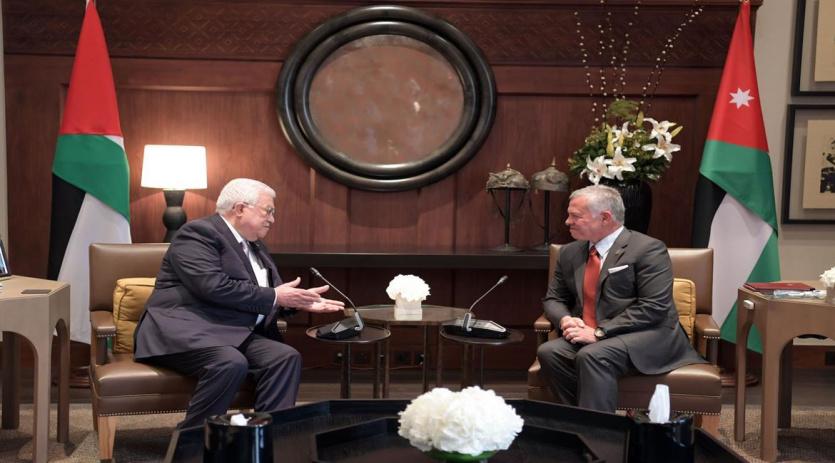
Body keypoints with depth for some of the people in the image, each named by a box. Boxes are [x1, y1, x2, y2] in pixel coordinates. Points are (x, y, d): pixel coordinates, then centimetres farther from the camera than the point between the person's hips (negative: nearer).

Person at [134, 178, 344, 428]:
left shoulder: (254, 245, 20)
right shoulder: (198, 233, -8)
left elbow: (267, 300, 21)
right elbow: (215, 287, -21)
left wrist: (298, 301, 2)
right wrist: (274, 297, -15)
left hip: (235, 333, 8)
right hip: (187, 330, -8)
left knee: (287, 357, -17)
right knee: (232, 363, -34)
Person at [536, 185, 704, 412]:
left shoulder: (648, 249, -8)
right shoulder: (569, 253, 12)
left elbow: (654, 307, -16)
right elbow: (553, 299, 18)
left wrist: (599, 332, -20)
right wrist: (565, 319, -7)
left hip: (647, 336, -6)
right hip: (589, 337, 6)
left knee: (592, 356, -33)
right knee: (548, 351, -21)